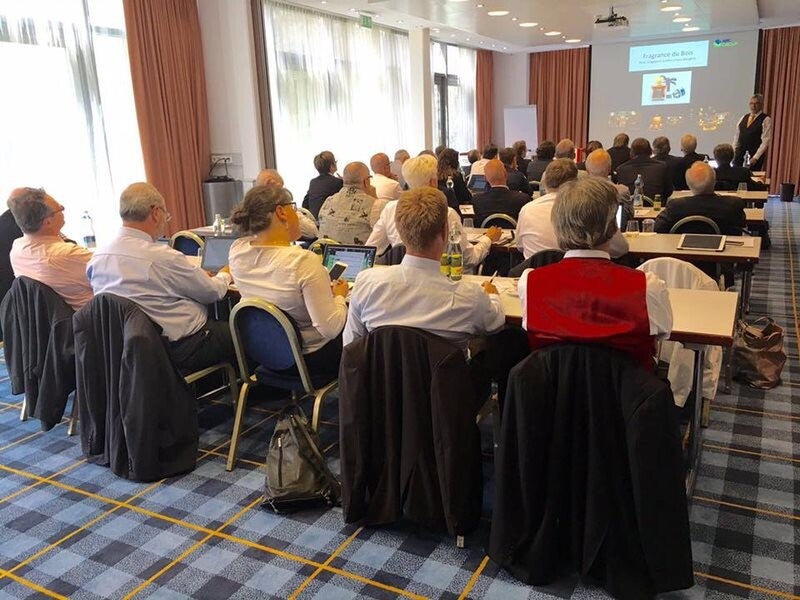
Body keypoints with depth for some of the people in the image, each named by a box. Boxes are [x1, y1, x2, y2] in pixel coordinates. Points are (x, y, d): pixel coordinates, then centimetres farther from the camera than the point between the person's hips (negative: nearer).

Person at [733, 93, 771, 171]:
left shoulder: (766, 120, -5)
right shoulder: (744, 118, 13)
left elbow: (766, 141, -10)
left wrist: (756, 157, -17)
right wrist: (733, 153, 6)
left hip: (754, 156, -5)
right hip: (739, 155, 5)